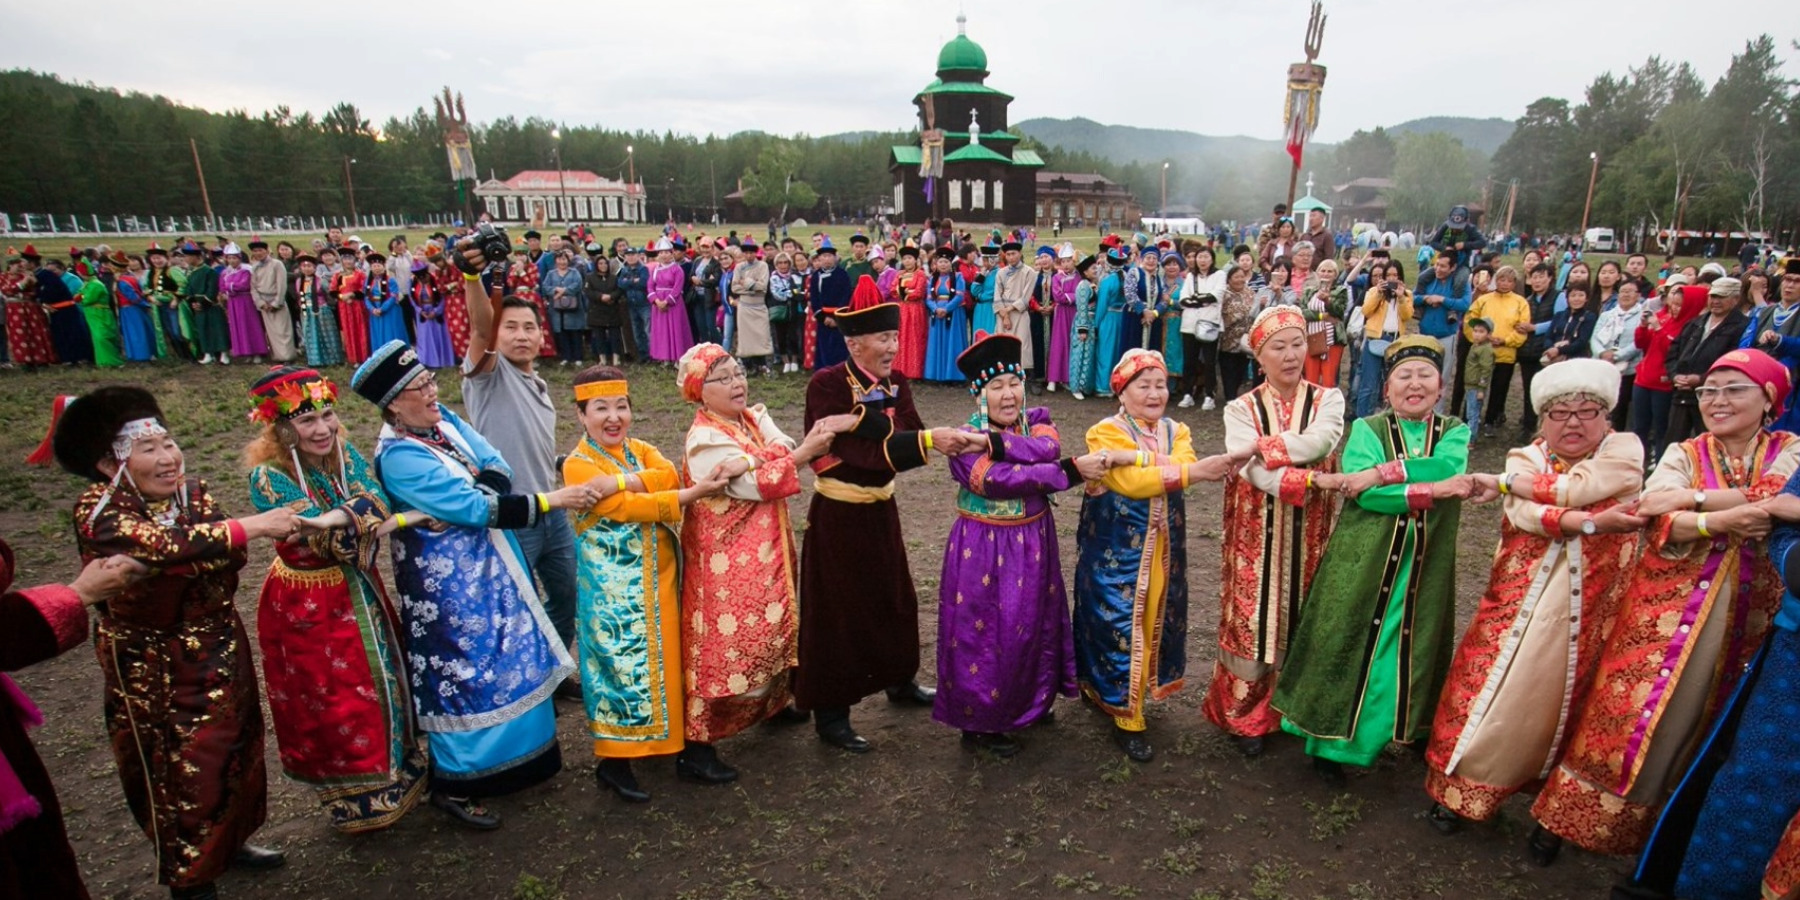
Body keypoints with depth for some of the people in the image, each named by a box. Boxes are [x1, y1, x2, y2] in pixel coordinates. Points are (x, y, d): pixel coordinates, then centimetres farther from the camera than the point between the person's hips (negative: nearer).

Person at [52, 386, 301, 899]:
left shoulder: (191, 491, -1)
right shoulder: (98, 512, -18)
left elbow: (229, 558, -10)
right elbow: (165, 546, -37)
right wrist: (255, 526, -40)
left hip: (220, 650, 5)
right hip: (153, 668, -5)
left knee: (236, 749, 17)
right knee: (178, 768, 7)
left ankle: (230, 843, 39)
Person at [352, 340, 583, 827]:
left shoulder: (444, 420, 3)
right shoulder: (398, 456, -21)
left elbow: (498, 470, 0)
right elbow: (478, 509, -25)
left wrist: (470, 495, -20)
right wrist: (552, 500, -23)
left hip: (491, 564, 8)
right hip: (448, 580, -8)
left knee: (505, 658, 18)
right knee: (462, 669, 2)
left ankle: (516, 753, 37)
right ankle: (454, 784, 19)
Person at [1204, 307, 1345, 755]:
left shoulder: (1327, 400, 4)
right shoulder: (1241, 409, 0)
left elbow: (1320, 442, -19)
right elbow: (1254, 470, -16)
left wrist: (1260, 446, -21)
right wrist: (1308, 483, -28)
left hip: (1309, 536, 1)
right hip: (1257, 534, -1)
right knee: (1253, 618, 4)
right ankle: (1244, 714, 20)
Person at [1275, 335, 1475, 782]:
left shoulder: (1455, 432, 5)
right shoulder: (1367, 429, -2)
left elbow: (1449, 468, -19)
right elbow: (1364, 493, -17)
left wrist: (1381, 472, -25)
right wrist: (1432, 490, -22)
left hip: (1426, 564, 2)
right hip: (1362, 558, -2)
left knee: (1413, 647, 11)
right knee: (1348, 643, 3)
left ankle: (1415, 730, 33)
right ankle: (1331, 741, 19)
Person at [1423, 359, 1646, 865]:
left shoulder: (1625, 449, 0)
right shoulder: (1526, 457, 5)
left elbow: (1578, 486, -19)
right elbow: (1523, 514, -14)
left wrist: (1507, 481, -10)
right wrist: (1587, 523, -26)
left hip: (1588, 608, -1)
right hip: (1519, 598, 1)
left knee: (1563, 701, 8)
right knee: (1489, 688, 2)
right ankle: (1459, 787, 21)